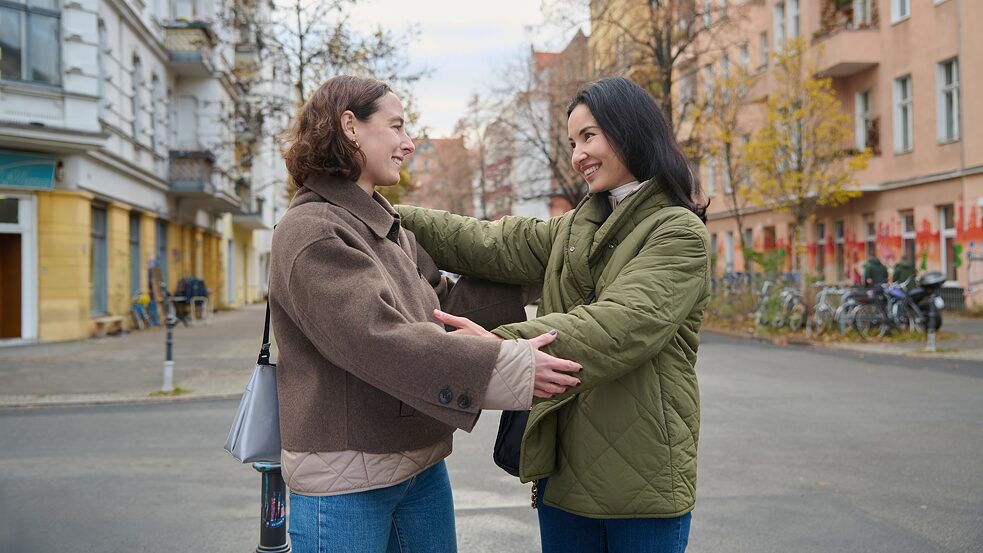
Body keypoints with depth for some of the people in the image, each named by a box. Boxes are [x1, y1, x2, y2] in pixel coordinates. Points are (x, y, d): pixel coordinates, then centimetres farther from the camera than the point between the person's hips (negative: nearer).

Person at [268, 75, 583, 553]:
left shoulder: (388, 227, 13)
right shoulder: (311, 233, -16)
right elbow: (379, 339, -26)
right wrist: (509, 368, -28)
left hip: (422, 463, 8)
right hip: (345, 482, -8)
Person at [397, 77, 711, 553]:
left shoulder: (680, 234, -10)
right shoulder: (577, 228, 15)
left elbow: (621, 325, -24)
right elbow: (494, 245, 6)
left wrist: (506, 345, -34)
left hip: (640, 472, -6)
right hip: (563, 463, 6)